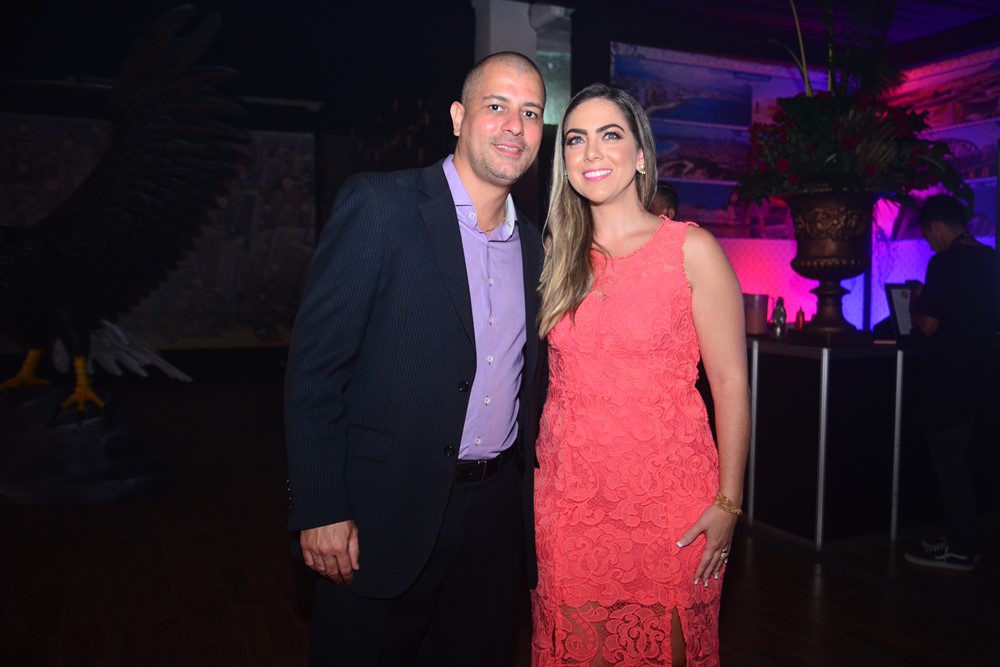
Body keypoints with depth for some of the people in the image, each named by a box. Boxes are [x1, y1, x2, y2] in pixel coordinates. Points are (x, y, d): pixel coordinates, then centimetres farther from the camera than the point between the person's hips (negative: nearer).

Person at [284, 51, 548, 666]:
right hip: (390, 514, -5)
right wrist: (321, 511, -15)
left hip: (498, 515, 6)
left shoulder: (534, 245, 9)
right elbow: (315, 365, -11)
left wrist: (531, 504, 11)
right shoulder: (379, 205, -8)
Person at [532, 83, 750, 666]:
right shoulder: (559, 257, 7)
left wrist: (728, 504, -10)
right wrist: (537, 477, 8)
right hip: (568, 496, 4)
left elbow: (730, 383, -7)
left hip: (664, 497, -3)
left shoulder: (691, 249, -6)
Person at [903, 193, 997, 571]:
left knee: (949, 465, 1)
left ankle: (959, 549, 9)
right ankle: (962, 541, 26)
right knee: (958, 463, 17)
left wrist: (914, 303, -2)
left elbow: (928, 325, -21)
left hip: (945, 381, -9)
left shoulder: (945, 263, -18)